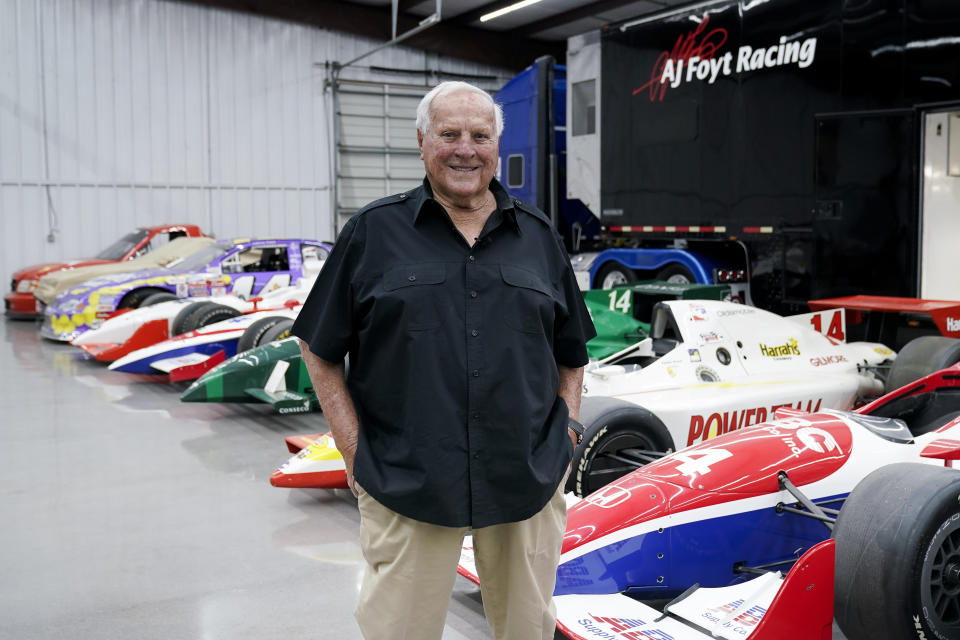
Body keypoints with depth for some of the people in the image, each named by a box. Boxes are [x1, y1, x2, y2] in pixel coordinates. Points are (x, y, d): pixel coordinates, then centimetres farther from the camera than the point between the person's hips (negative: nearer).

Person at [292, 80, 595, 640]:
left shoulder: (539, 235, 10)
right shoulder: (374, 232, 1)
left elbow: (572, 351, 16)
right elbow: (320, 350, 3)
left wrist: (567, 433, 5)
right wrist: (355, 451, -4)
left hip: (528, 482, 3)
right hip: (404, 483, -2)